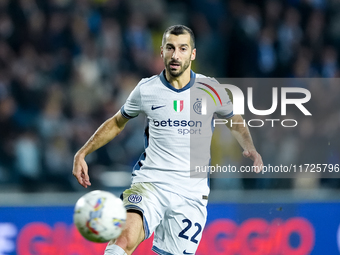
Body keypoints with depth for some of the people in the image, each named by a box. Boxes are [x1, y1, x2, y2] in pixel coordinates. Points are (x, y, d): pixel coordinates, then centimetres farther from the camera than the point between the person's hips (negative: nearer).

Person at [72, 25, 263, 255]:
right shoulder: (146, 89, 3)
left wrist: (250, 148, 1)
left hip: (192, 193, 1)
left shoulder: (210, 90, 3)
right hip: (149, 184, -1)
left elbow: (236, 122, 21)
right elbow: (117, 123, 20)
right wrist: (83, 153, 13)